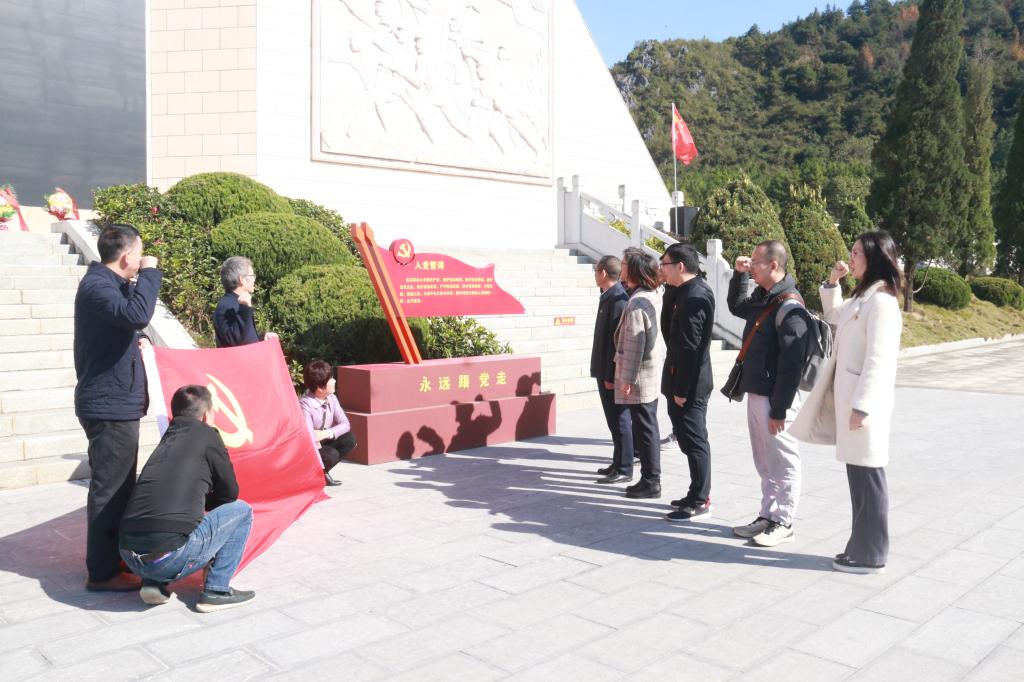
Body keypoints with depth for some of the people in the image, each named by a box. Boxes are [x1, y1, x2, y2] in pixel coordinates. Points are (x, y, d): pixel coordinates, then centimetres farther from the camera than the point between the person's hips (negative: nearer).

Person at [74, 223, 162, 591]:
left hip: (117, 403, 11)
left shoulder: (109, 283, 16)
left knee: (119, 486, 18)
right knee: (109, 489, -3)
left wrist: (134, 340, 8)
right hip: (110, 405, -11)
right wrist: (150, 273, -22)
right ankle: (103, 572, 5)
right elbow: (137, 314, -34)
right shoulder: (96, 286, -17)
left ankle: (116, 557, 30)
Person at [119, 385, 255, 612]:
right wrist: (206, 501, 30)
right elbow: (230, 493, 14)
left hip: (129, 556, 7)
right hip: (170, 558, -7)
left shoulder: (167, 439, 22)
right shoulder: (206, 435, 4)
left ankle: (152, 583, 18)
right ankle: (216, 590, 6)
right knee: (241, 511, 12)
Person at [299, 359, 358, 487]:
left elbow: (345, 424, -7)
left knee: (350, 439, -11)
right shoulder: (305, 405, -28)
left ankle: (323, 472, 2)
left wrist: (328, 433, -22)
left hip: (323, 442, 7)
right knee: (331, 455, -30)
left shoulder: (331, 399, -6)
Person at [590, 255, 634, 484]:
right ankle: (618, 463, 25)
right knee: (615, 420, 16)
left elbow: (617, 339, -21)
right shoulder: (608, 297, 13)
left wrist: (611, 375, -21)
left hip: (612, 372, -10)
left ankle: (624, 469, 6)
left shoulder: (617, 299, -18)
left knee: (620, 421, -1)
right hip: (605, 370, 10)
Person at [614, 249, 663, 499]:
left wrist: (627, 379, -16)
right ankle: (650, 478, 23)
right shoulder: (651, 296, 10)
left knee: (644, 430, -1)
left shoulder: (637, 302, -19)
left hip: (638, 379, -9)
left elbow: (634, 345, -21)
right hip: (650, 376, 9)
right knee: (648, 429, 15)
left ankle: (650, 482, 7)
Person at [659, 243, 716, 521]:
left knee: (694, 441, -2)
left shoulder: (692, 298, -20)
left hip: (689, 385, -10)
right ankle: (699, 494, 27)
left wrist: (681, 389, -20)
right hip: (691, 381, 10)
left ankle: (700, 502, 6)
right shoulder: (696, 290, 12)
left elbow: (689, 348, -22)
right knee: (692, 439, 17)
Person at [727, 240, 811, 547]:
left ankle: (782, 524, 14)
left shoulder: (789, 307, -18)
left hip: (775, 399, -9)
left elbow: (791, 364, -21)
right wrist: (739, 274, 15)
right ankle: (767, 517, 27)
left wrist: (779, 409, -20)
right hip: (755, 394, 9)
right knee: (765, 464, 17)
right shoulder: (762, 298, 9)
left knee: (783, 463, 4)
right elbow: (736, 306, 32)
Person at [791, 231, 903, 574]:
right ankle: (861, 547, 24)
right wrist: (832, 283, 18)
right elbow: (834, 315, 34)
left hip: (864, 401, -10)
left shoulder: (881, 301, -16)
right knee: (858, 477, 14)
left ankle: (870, 555, 10)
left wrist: (862, 406, -23)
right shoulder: (862, 297, 13)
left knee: (867, 478, 0)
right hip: (850, 396, 10)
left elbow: (878, 360, -21)